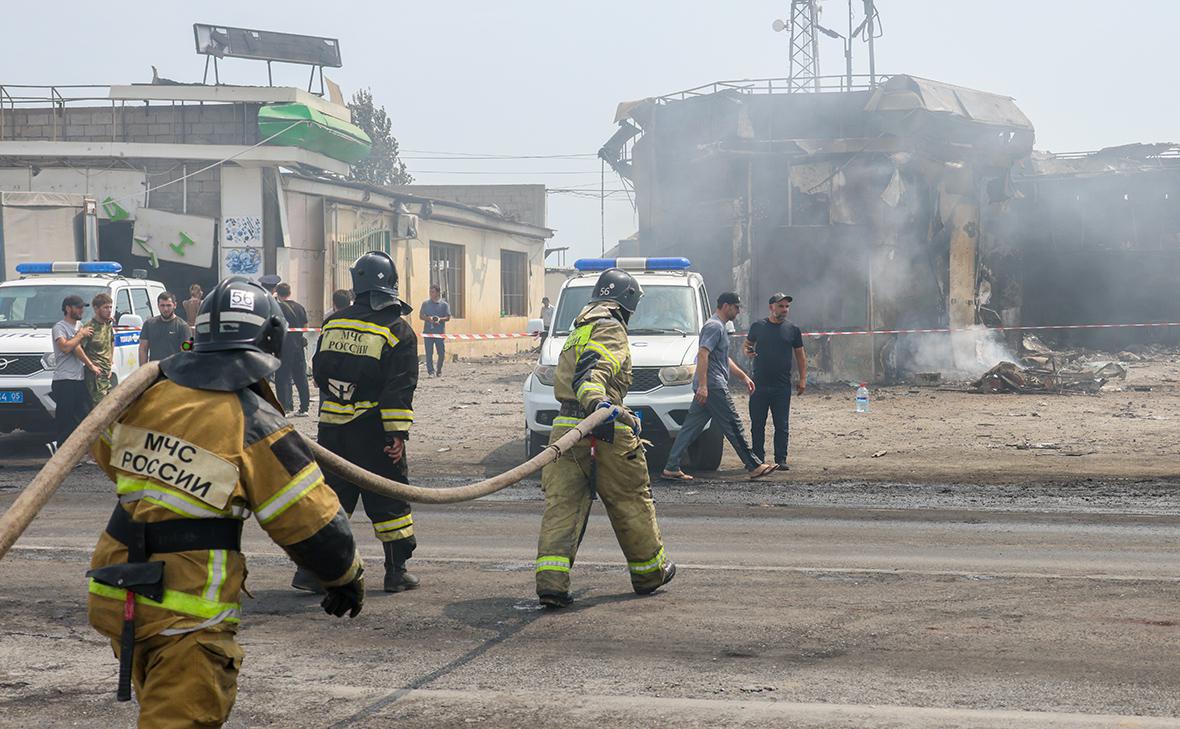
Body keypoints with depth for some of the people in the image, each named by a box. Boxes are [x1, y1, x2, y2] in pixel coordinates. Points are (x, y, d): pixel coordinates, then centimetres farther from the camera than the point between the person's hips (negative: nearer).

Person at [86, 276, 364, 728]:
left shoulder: (144, 396, 2)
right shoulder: (255, 425, -15)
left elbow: (106, 453, 23)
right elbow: (311, 521, -9)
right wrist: (347, 577, 8)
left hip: (115, 599, 7)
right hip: (185, 619, -6)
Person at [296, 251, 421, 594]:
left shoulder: (333, 324, 6)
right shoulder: (398, 330, -8)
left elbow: (318, 372, 14)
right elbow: (399, 388, -14)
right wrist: (397, 433, -13)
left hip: (332, 430, 4)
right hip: (371, 430, -4)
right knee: (389, 500, 6)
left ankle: (309, 570, 7)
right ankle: (396, 572, 10)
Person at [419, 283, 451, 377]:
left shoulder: (444, 304, 6)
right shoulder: (425, 303, 9)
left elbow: (448, 317, 4)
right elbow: (421, 316, 9)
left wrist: (440, 319, -16)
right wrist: (428, 318, -11)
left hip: (440, 332, 0)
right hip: (428, 332, 0)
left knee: (441, 353, 1)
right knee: (429, 353, -5)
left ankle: (439, 370, 19)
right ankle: (431, 371, -3)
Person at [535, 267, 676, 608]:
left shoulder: (578, 332, 24)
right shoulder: (610, 330, -5)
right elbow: (594, 370, -25)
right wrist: (597, 402, -44)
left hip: (565, 427, 7)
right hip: (604, 435, -7)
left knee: (562, 504, -3)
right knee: (632, 503, 11)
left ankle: (550, 580, -20)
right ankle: (650, 571, 27)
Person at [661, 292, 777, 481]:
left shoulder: (719, 327, 23)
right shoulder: (714, 326, -11)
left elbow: (725, 360, 33)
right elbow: (703, 354, -21)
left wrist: (743, 376, 31)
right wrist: (702, 385, -27)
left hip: (705, 388, 11)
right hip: (713, 387, -11)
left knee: (691, 427, 6)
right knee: (733, 427, -6)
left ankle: (671, 468, 4)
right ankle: (754, 466, -2)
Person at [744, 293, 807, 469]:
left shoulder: (793, 330, 7)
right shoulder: (758, 326, 6)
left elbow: (800, 356, 11)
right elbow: (746, 345, 17)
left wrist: (803, 379, 3)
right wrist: (747, 352, -7)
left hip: (782, 386, 0)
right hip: (759, 384, 0)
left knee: (782, 425, -1)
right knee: (757, 425, 4)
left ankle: (781, 460, 3)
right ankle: (757, 458, 12)